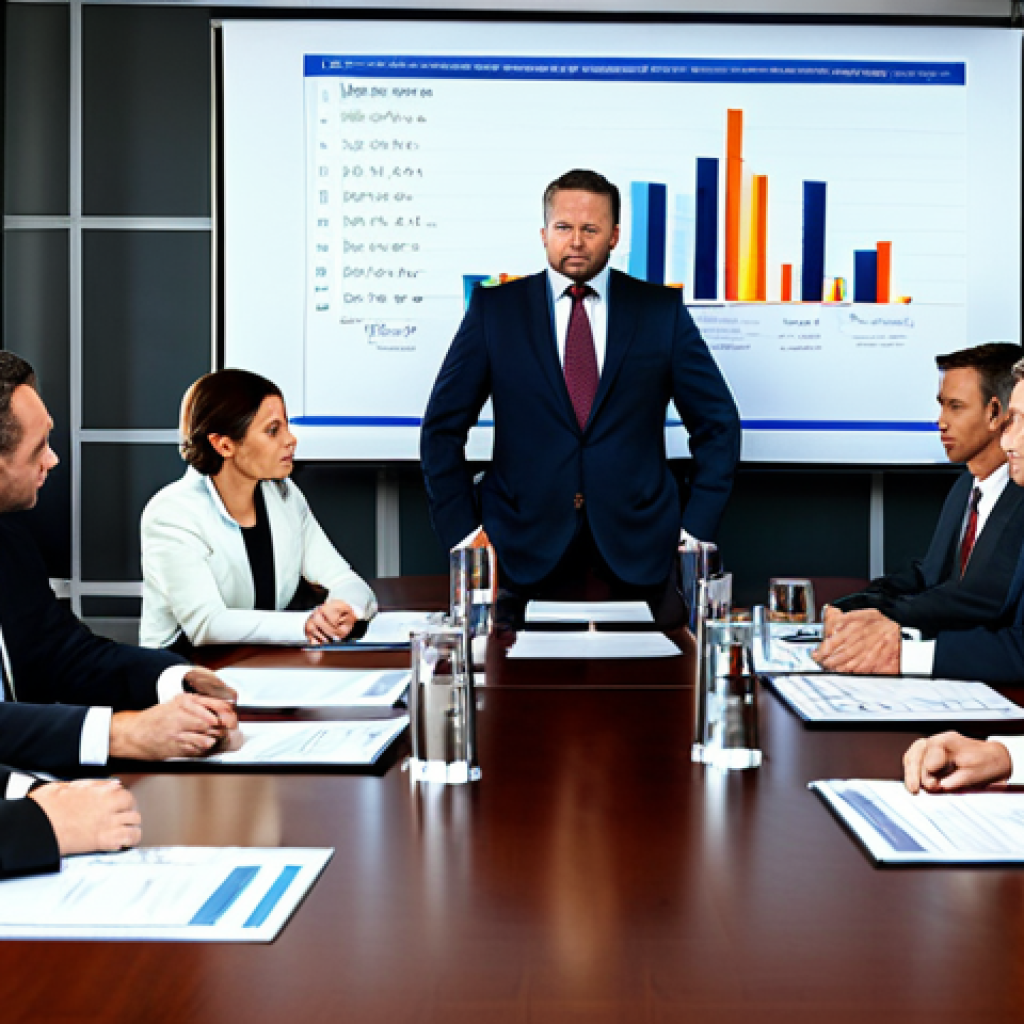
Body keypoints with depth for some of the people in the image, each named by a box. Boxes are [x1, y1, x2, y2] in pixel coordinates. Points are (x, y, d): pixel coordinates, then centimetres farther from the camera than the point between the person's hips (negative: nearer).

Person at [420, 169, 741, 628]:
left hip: (637, 552, 1)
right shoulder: (494, 309, 3)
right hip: (523, 552, 0)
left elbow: (717, 422, 9)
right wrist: (461, 531, -2)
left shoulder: (661, 310, 4)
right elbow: (443, 427, 5)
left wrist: (697, 528, 1)